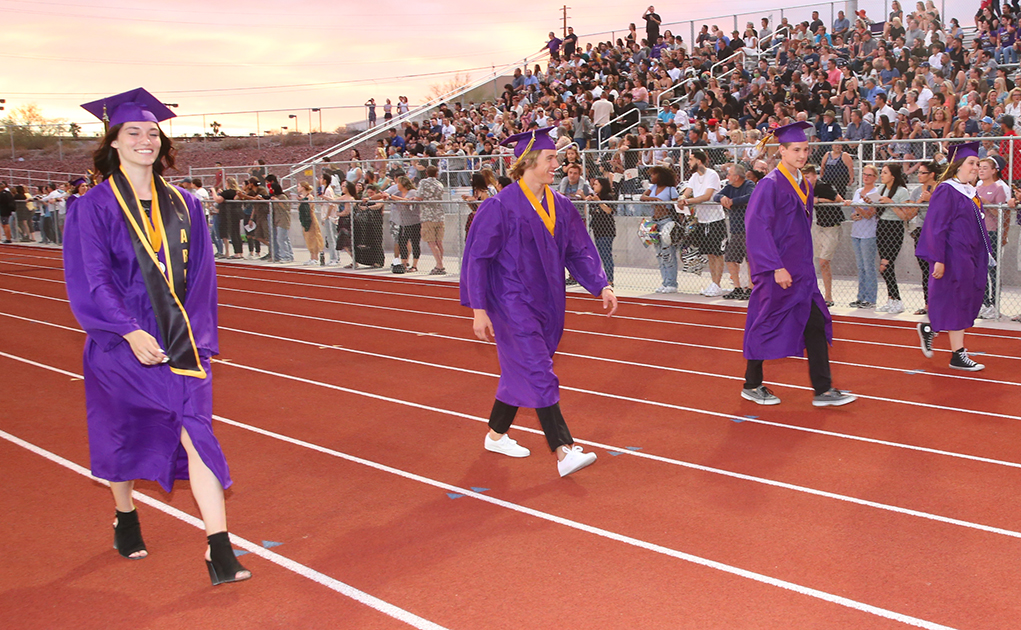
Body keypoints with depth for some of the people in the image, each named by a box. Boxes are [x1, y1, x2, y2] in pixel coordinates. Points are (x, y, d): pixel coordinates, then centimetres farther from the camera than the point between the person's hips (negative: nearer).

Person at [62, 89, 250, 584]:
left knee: (194, 430, -9)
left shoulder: (183, 205, 7)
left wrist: (195, 334, -3)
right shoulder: (94, 206, -4)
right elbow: (91, 279, -10)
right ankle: (125, 518, 38)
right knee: (123, 432, 11)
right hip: (121, 339, -2)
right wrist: (130, 332, -21)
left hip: (179, 338, 2)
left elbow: (199, 276, 7)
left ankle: (220, 550, -12)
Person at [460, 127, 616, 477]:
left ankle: (496, 435, 33)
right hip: (513, 302, -7)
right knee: (539, 375, -11)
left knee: (520, 371, 16)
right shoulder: (500, 206, -13)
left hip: (547, 301, 7)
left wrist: (602, 286, -4)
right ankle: (563, 452, -12)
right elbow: (477, 258, -11)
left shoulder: (560, 205, 5)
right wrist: (479, 310, -15)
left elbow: (580, 250, 9)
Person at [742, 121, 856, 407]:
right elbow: (757, 227, -20)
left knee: (816, 325, 3)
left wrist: (802, 262, 19)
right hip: (776, 270, -8)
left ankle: (823, 390, 7)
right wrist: (776, 267, -23)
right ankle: (752, 386, 19)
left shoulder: (804, 185, 11)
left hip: (800, 269, 8)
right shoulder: (770, 185, -14)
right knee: (766, 325, 3)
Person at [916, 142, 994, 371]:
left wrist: (986, 254, 17)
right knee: (957, 303, -2)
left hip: (972, 256, 9)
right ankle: (958, 356, 5)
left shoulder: (971, 192, 13)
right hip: (954, 256, -8)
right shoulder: (946, 191, -12)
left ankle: (929, 329, 27)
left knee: (970, 302, 10)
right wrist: (938, 259, -20)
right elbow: (936, 226, -16)